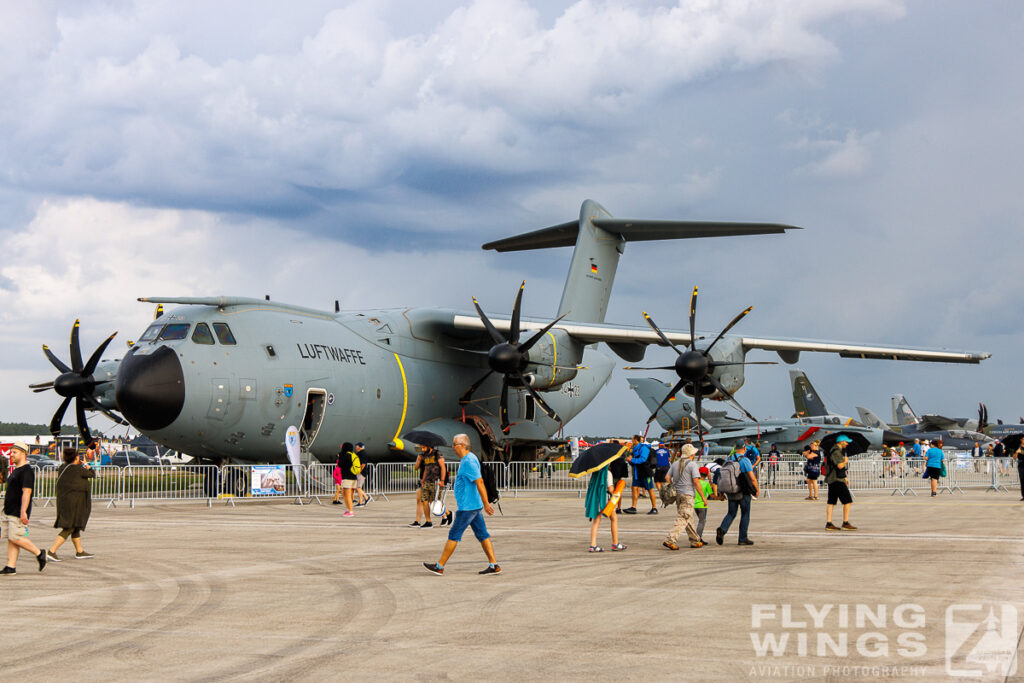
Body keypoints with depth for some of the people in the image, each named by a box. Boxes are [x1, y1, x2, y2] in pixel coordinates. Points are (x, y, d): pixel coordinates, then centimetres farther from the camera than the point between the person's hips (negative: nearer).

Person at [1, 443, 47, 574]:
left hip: (18, 513, -10)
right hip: (9, 512, 10)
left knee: (15, 538, -10)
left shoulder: (27, 471, -15)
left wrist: (23, 512, -28)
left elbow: (26, 492, -22)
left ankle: (39, 554, 4)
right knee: (11, 539, 6)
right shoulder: (16, 470, 17)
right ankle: (11, 567, 6)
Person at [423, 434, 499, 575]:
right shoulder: (467, 459, 14)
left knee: (454, 535, -2)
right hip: (474, 505, 10)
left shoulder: (469, 461, -18)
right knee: (482, 534, 7)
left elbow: (480, 482, -23)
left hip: (467, 507, -10)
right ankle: (494, 565, 5)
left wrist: (486, 504, -26)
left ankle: (439, 566, 5)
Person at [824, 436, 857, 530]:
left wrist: (844, 478, 25)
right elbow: (840, 465, -24)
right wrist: (846, 460, -4)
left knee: (831, 502, 7)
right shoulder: (836, 452, -15)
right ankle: (846, 523, -4)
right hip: (837, 480, -10)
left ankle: (828, 524, 7)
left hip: (832, 480, 10)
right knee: (848, 501, -6)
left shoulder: (839, 451, 19)